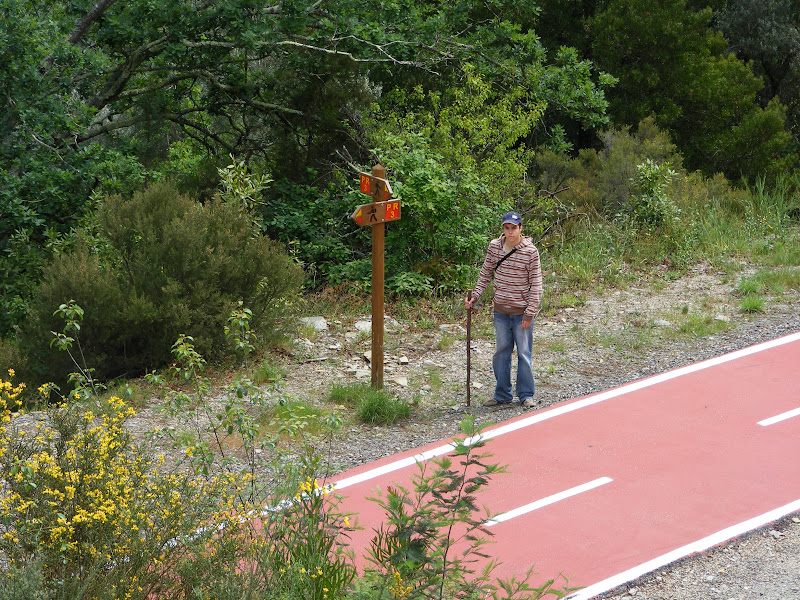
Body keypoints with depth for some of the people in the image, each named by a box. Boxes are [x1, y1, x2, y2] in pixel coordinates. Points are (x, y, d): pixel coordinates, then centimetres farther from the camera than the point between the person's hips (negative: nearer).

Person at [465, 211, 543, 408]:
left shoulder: (530, 251, -11)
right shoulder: (494, 247, -1)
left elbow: (536, 284, -8)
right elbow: (486, 274, 12)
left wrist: (530, 313, -11)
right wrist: (475, 295, 1)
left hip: (522, 311, -4)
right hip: (501, 310, 4)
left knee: (524, 353, 3)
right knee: (501, 352, 10)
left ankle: (526, 395, 15)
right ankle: (502, 395, 21)